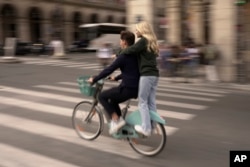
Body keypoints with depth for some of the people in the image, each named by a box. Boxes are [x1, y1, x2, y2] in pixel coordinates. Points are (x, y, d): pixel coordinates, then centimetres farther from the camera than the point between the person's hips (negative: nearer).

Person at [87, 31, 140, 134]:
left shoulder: (124, 56, -15)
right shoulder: (135, 55, 12)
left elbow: (108, 70, -13)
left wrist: (94, 79, -2)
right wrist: (116, 78, 35)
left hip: (127, 88, -9)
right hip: (136, 89, 9)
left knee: (102, 97, 3)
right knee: (113, 100, 26)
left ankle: (116, 120, -1)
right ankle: (119, 120, 24)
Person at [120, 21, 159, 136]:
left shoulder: (143, 41, -7)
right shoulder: (151, 42, 20)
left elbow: (131, 50, -16)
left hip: (146, 75, -9)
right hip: (155, 74, 9)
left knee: (142, 102, -4)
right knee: (151, 102, 10)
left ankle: (146, 128, -5)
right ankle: (152, 126, 14)